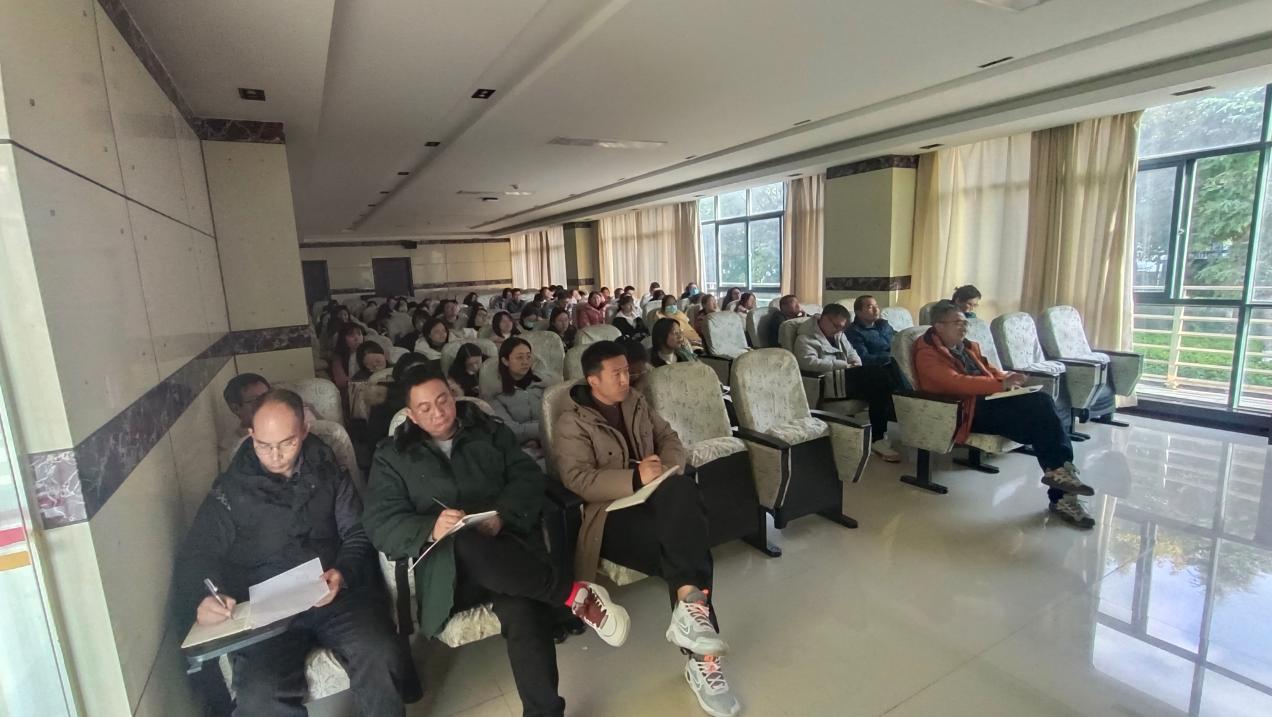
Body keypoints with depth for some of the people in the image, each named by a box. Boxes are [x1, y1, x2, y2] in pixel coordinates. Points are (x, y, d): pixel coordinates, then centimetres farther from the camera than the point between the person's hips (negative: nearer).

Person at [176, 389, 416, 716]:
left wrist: (344, 573, -12)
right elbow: (196, 557, 9)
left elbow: (358, 533, 9)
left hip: (338, 596, 0)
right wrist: (200, 600, -13)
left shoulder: (328, 470, 10)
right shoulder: (231, 489, 7)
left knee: (381, 660, -28)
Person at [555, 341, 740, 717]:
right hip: (612, 514, -5)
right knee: (686, 546, -27)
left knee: (682, 489, -30)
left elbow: (670, 439, 14)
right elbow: (579, 480, -14)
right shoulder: (572, 422, -4)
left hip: (656, 501, 5)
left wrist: (665, 468, -9)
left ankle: (690, 606, -27)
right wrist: (636, 478, -23)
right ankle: (703, 658, -20)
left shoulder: (637, 403, 14)